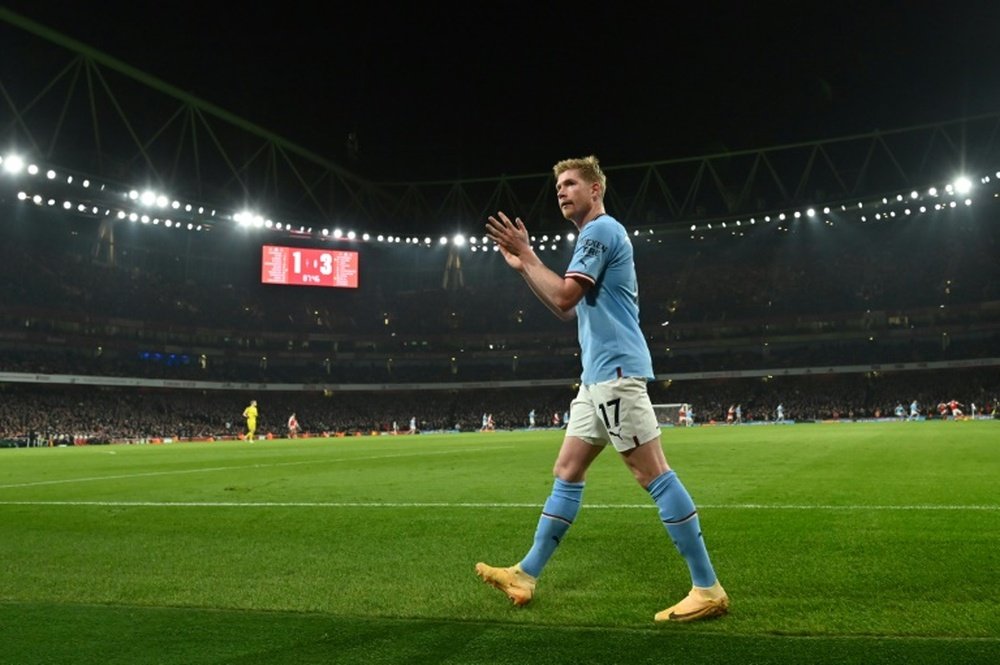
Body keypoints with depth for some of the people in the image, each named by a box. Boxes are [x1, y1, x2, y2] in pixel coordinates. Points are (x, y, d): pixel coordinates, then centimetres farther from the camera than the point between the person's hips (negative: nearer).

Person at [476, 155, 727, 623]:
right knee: (566, 472, 10)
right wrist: (523, 267, 21)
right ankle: (526, 575, 17)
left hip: (616, 372, -10)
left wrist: (527, 256, -4)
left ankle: (708, 589, -3)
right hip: (599, 375, 10)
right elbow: (569, 311, 25)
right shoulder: (596, 235, 23)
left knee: (653, 474, -9)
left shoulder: (601, 229, -7)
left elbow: (563, 296, -16)